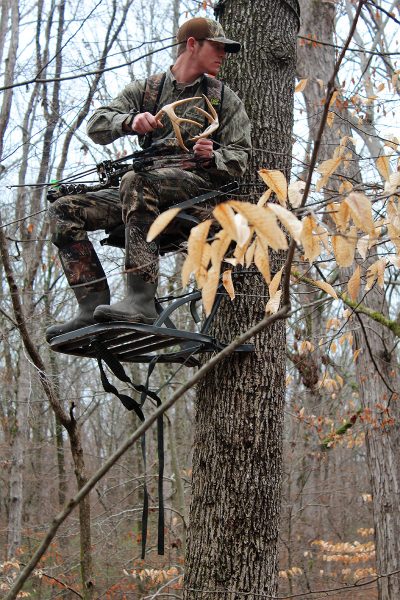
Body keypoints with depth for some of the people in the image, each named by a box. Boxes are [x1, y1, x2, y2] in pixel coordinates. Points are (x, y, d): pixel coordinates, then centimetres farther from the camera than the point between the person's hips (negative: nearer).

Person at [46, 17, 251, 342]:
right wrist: (130, 121, -16)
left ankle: (142, 302, -46)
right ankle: (93, 306, -20)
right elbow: (97, 125, 5)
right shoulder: (146, 90, 18)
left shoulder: (225, 99, 15)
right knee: (64, 210, -12)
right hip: (149, 186, 4)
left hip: (197, 183, -4)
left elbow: (239, 157, 8)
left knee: (136, 182, -37)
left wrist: (212, 158, -15)